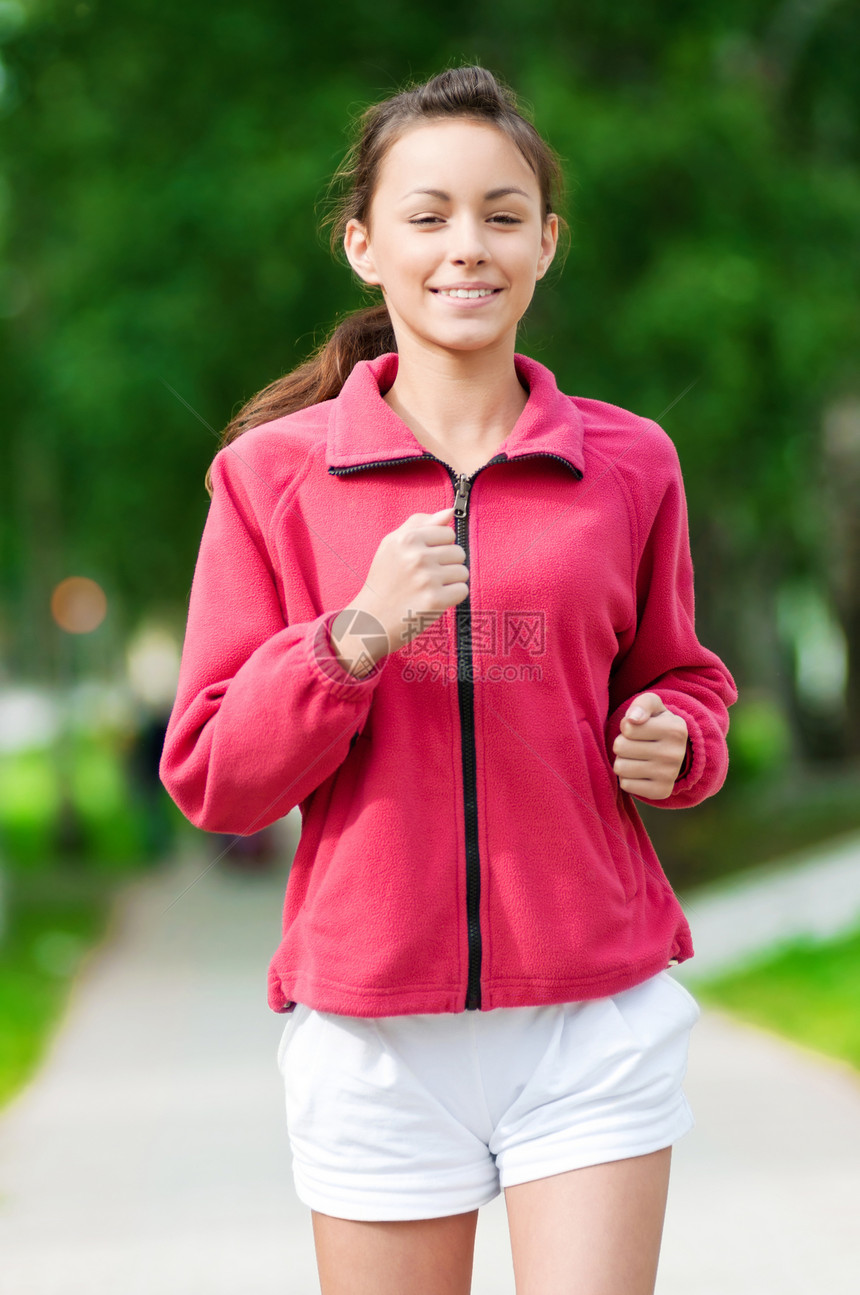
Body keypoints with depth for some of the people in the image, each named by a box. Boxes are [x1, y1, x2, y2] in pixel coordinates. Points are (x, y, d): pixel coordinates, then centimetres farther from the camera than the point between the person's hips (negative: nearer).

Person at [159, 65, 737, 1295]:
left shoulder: (628, 463, 4)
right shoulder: (274, 474, 0)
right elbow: (211, 778, -1)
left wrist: (674, 744, -4)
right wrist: (355, 636, -17)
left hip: (595, 1015, 1)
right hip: (373, 1027, 0)